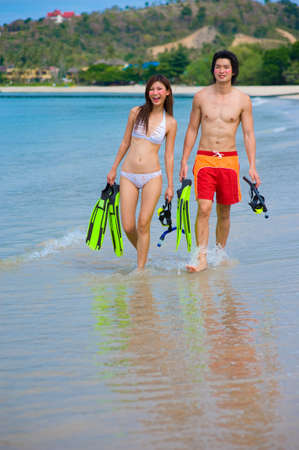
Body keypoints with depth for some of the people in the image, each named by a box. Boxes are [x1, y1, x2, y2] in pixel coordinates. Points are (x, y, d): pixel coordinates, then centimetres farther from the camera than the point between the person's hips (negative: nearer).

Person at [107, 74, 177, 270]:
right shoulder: (136, 113, 4)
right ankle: (143, 254, 27)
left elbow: (169, 155, 5)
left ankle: (140, 268, 4)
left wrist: (170, 185, 4)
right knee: (128, 227, -1)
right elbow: (125, 142, 12)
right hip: (128, 175, 2)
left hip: (152, 177, -2)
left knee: (143, 224, -6)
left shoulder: (170, 122, 2)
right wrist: (114, 169, 14)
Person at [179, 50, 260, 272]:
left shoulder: (242, 100, 1)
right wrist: (184, 161, 5)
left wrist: (252, 166, -6)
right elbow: (192, 130, 10)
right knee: (204, 209, -12)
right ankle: (202, 258, -13)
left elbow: (249, 134, 2)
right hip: (204, 159, 0)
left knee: (224, 212, 8)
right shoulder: (201, 96, 3)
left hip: (229, 160, 0)